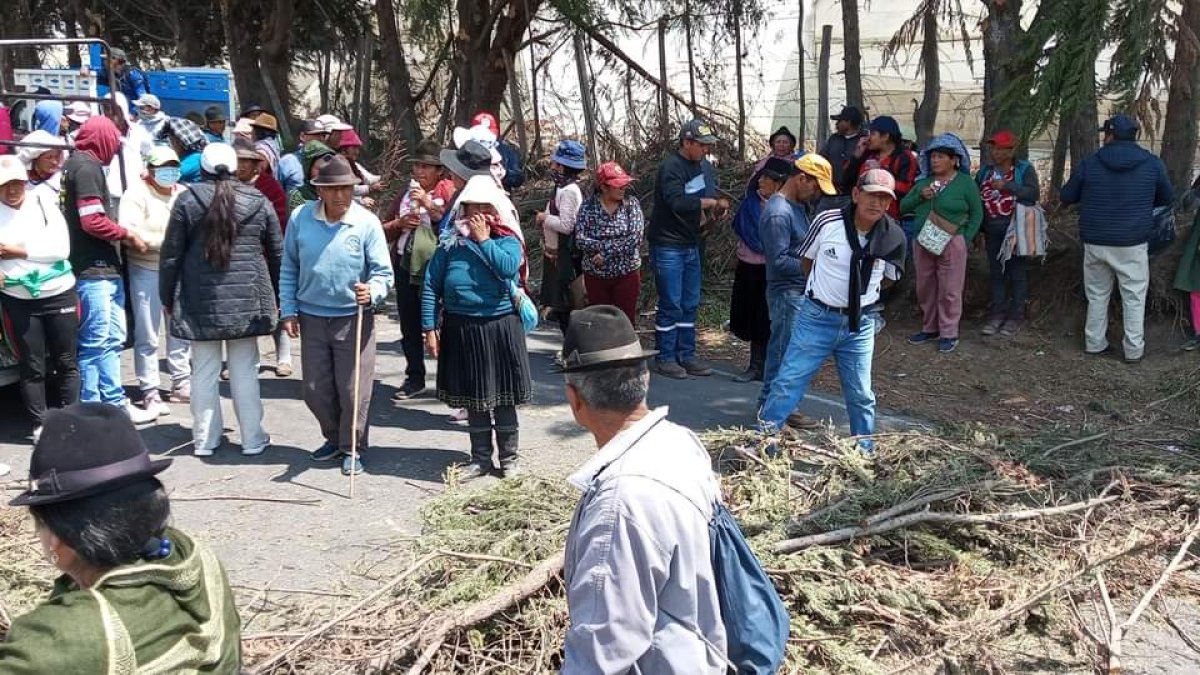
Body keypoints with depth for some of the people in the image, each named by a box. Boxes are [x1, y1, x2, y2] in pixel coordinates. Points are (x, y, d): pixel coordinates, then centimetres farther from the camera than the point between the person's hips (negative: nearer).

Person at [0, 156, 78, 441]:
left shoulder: (44, 201, -1)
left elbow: (61, 247, -10)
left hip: (60, 294, 0)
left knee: (66, 361, 7)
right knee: (32, 366, 5)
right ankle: (39, 424, 15)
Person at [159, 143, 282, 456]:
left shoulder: (187, 201, -1)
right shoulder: (258, 202, 3)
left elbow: (171, 254, 1)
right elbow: (277, 253, 9)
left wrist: (167, 297, 11)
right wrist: (275, 298, 20)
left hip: (200, 301, -1)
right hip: (247, 299, 1)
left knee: (204, 371, 7)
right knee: (245, 371, 7)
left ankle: (204, 439, 15)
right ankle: (253, 439, 12)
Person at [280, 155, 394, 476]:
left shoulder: (367, 222, -10)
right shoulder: (300, 218, -2)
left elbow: (383, 272, -9)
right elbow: (289, 268, 7)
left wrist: (371, 292, -30)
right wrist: (289, 311, 4)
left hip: (354, 318, -3)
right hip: (312, 317, 3)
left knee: (353, 390, 1)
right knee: (315, 391, 12)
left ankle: (351, 448, 20)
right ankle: (334, 438, 35)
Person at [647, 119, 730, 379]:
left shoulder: (704, 166, 10)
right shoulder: (671, 167, -16)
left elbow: (713, 193, 15)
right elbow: (678, 202, -29)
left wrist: (719, 203, -9)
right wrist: (709, 202, -18)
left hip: (691, 245, 8)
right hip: (667, 245, -8)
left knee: (690, 304, 12)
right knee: (671, 304, -3)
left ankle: (685, 356, 21)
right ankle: (664, 358, 8)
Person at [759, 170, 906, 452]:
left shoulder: (894, 236, -9)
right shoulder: (827, 222, -13)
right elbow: (807, 260, 4)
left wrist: (862, 296, 6)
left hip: (859, 324, 2)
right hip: (816, 317, -2)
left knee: (861, 394, 12)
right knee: (788, 381, -2)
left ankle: (865, 453, 29)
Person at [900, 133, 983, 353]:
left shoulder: (966, 183, -2)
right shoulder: (924, 181, 12)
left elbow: (977, 214, 1)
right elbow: (904, 206, 10)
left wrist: (964, 239, -6)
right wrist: (920, 196, -7)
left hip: (951, 244, -5)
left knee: (949, 291, -2)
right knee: (925, 288, 12)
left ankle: (949, 333, 7)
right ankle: (929, 328, 25)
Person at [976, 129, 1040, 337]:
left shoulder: (1024, 169, -5)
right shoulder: (985, 172, 8)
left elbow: (1034, 193, -20)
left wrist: (1006, 185, -28)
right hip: (993, 232, 5)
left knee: (1017, 274, 2)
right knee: (996, 273, 10)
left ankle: (1016, 316, 10)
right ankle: (997, 314, 18)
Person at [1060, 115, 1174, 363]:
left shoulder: (1089, 163, -3)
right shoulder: (1152, 163, -4)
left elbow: (1066, 196, 6)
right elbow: (1167, 198, 10)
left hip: (1095, 243, 2)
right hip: (1132, 244, -1)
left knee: (1097, 295, 15)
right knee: (1134, 297, 8)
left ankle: (1095, 343, 20)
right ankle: (1134, 349, 10)